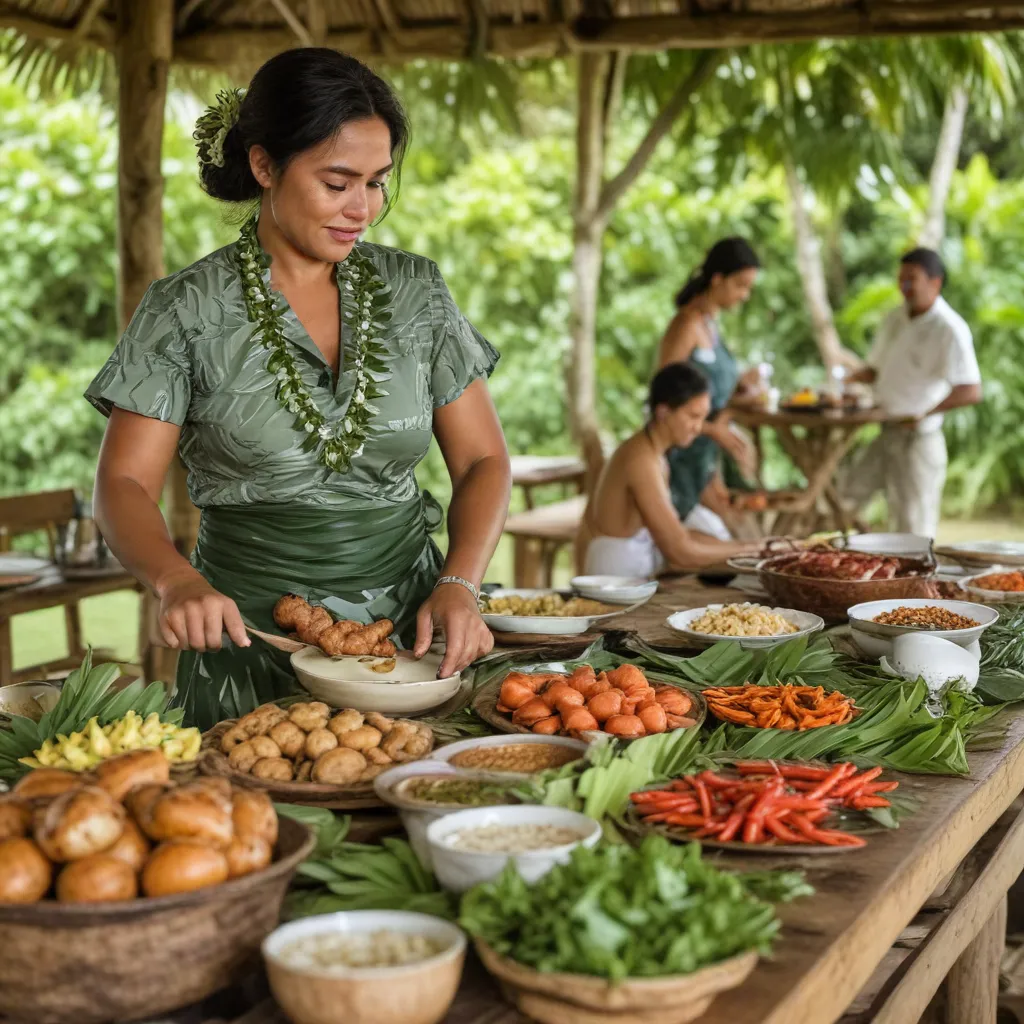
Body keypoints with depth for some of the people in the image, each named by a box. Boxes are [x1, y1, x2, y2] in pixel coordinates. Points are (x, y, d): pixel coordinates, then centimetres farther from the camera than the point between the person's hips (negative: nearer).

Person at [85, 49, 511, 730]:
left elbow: (482, 459, 5)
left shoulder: (415, 290, 4)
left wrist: (459, 585, -12)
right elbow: (124, 483, -6)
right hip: (252, 641, -2)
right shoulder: (188, 310, -4)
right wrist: (177, 582, -26)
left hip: (411, 629, 3)